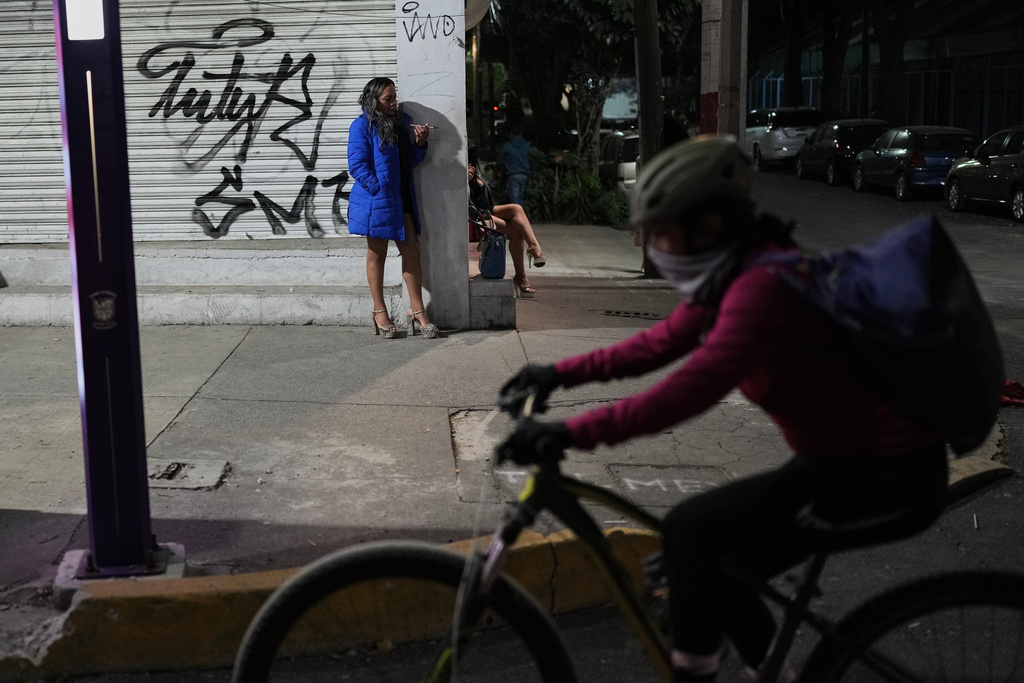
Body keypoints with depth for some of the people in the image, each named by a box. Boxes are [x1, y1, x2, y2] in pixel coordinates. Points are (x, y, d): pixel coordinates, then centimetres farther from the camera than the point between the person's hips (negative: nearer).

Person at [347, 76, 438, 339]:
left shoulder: (403, 121, 13)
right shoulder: (362, 126, -7)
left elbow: (411, 161, 16)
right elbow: (357, 165, -13)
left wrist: (420, 144, -3)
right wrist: (379, 190, -19)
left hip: (401, 200, 6)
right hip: (376, 200, -6)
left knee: (411, 252, 3)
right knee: (377, 254, 6)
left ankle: (417, 311, 9)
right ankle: (379, 311, 17)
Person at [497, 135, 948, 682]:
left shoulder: (765, 285, -26)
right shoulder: (736, 273, 5)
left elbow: (693, 389, -34)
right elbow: (663, 340, 13)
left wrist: (571, 433, -34)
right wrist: (560, 374, 9)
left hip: (889, 476, -10)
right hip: (845, 456, 10)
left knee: (692, 530, -18)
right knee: (722, 570, 13)